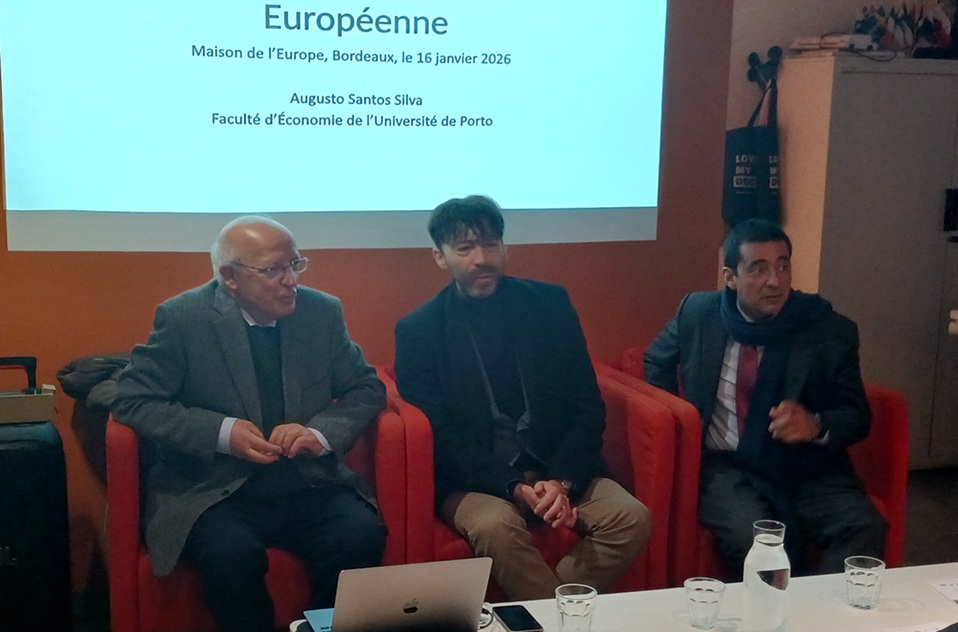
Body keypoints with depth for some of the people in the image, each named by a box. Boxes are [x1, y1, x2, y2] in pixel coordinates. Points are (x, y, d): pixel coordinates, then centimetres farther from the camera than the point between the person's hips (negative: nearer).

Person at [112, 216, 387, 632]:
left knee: (362, 535, -25)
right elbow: (132, 402, -5)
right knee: (232, 553, -33)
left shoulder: (322, 311, 3)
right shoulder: (183, 317, -5)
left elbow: (366, 389, 9)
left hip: (309, 485, 3)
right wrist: (221, 432, -17)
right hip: (212, 488, -2)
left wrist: (321, 433, -12)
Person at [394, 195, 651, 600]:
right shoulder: (418, 331, -2)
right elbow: (441, 434, -6)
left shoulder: (550, 303, 5)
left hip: (560, 470, 3)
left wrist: (562, 481, -13)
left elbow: (588, 406, 4)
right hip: (475, 480, -3)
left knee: (632, 518, -22)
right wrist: (516, 488, -19)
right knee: (495, 526, -34)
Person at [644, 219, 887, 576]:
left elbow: (857, 416, 5)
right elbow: (654, 364, 21)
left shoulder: (830, 330, 1)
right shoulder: (697, 313, 4)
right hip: (725, 467, 0)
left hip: (807, 469, 1)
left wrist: (817, 426, -18)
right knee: (752, 536, -32)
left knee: (865, 529, -28)